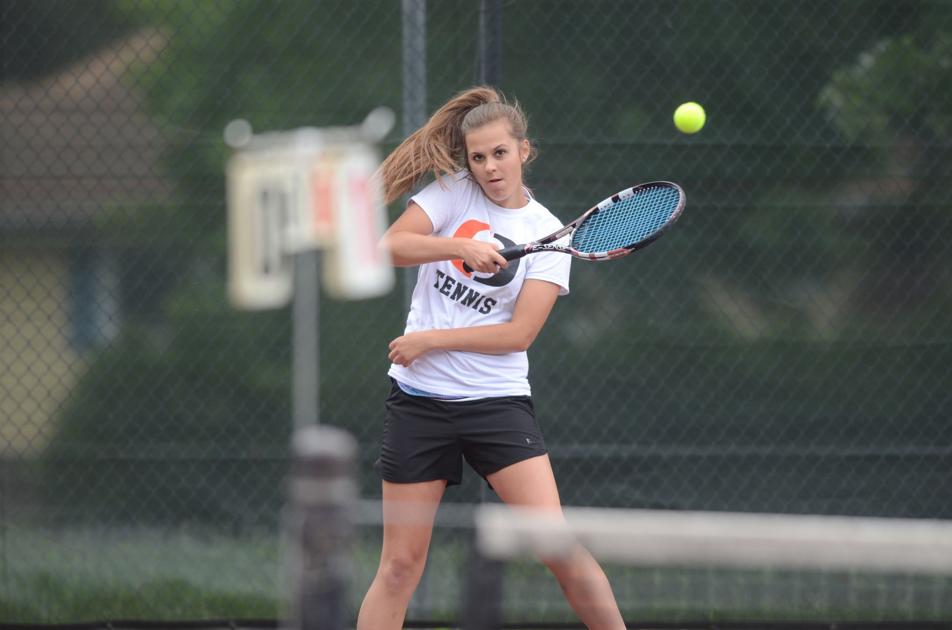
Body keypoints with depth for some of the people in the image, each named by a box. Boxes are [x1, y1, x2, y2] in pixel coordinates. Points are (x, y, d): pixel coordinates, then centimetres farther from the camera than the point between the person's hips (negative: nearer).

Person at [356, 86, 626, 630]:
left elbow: (520, 333, -9)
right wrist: (460, 246, -27)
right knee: (401, 565, 2)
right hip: (420, 397, 1)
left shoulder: (547, 233, 0)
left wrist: (430, 340, -11)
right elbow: (390, 247, -13)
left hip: (498, 400, -1)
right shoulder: (453, 191, 3)